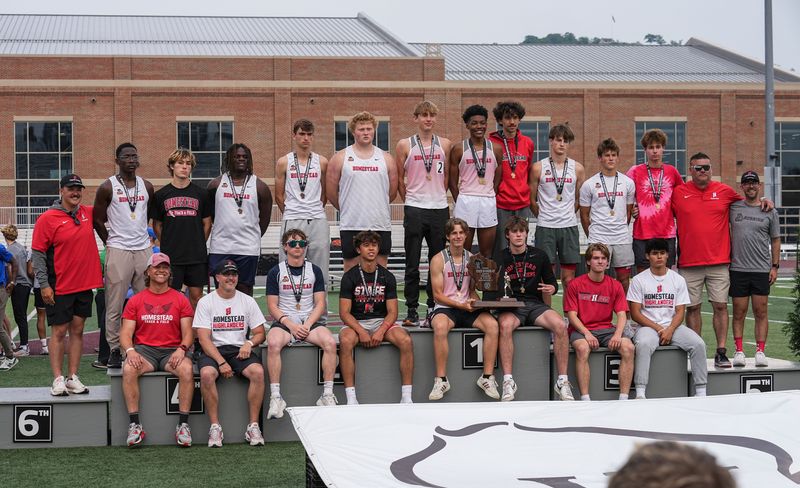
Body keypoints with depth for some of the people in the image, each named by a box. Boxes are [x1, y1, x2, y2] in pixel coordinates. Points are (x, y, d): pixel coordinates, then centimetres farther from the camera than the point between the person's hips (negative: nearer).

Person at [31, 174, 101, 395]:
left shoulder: (88, 213, 7)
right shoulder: (47, 219, -7)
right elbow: (37, 254, -8)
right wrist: (44, 284, -13)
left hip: (85, 285, 5)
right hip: (60, 288, -5)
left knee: (77, 330, 7)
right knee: (59, 331, -1)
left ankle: (73, 378, 12)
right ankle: (58, 380, 3)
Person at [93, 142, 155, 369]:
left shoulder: (147, 187, 10)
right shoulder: (108, 188, -3)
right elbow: (98, 220, 3)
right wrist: (111, 243, 5)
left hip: (144, 248, 4)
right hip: (118, 251, -4)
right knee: (115, 305, -2)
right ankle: (114, 350, 5)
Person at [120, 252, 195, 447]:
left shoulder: (180, 299, 11)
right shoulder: (136, 300, 12)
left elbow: (188, 332, 6)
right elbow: (125, 333, 6)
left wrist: (182, 349, -16)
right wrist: (130, 351, -16)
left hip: (172, 351, 0)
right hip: (144, 350, 1)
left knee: (186, 369, -33)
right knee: (128, 369, -32)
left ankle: (183, 424, -27)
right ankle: (135, 424, -27)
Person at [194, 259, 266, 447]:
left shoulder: (248, 301, 11)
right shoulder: (205, 302, 3)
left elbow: (260, 333, 12)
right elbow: (204, 338, -5)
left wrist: (249, 343, -12)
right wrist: (221, 362, -18)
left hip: (240, 349, 2)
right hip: (214, 350, -2)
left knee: (258, 371, -29)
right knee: (207, 373, -34)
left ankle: (253, 426, -21)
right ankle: (215, 427, -24)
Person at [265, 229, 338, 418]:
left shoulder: (314, 270, 10)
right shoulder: (276, 272, 4)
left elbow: (320, 303, 6)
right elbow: (272, 306, 1)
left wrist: (307, 324, -10)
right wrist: (290, 325, -13)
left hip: (310, 321, 2)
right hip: (284, 321, -2)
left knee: (330, 342, -28)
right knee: (273, 343, -35)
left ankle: (327, 395, -22)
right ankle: (275, 397, -31)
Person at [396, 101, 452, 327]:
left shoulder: (445, 145, 8)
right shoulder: (405, 145, 1)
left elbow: (448, 175, 16)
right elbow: (399, 178, 6)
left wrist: (439, 196, 10)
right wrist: (409, 200, 5)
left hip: (440, 209, 2)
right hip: (414, 209, -2)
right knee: (412, 263, 1)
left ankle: (433, 307, 16)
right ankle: (412, 310, 6)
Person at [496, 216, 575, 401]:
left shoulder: (539, 255, 11)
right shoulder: (501, 258, 6)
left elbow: (552, 282, 20)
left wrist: (552, 288, -3)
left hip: (535, 304, 2)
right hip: (510, 307, -2)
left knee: (560, 325, -28)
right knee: (505, 325, -37)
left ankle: (562, 381, -22)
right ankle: (508, 381, -35)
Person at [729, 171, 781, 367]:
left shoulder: (770, 212, 8)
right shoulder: (733, 207, 6)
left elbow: (775, 240, 12)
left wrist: (775, 266, 4)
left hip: (762, 270, 0)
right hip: (738, 268, 0)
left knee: (761, 312, 1)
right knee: (739, 312, 2)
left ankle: (760, 351, 5)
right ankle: (739, 351, 6)